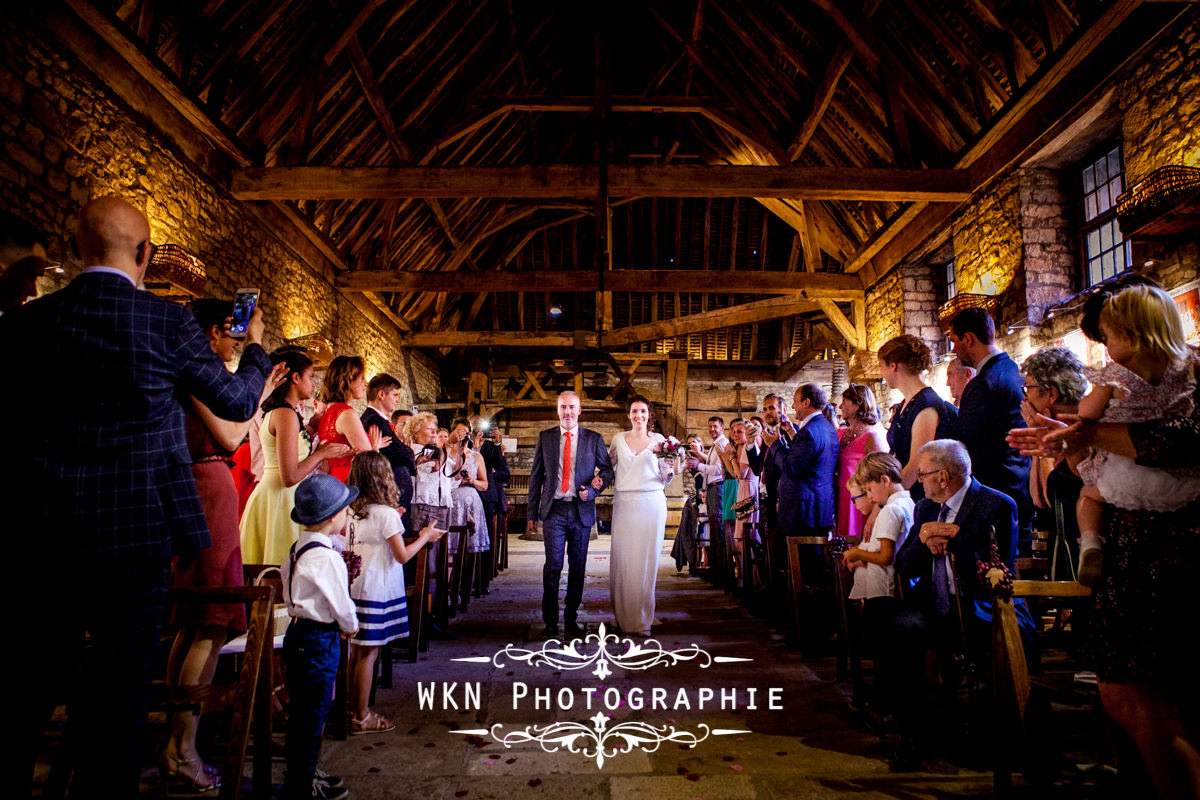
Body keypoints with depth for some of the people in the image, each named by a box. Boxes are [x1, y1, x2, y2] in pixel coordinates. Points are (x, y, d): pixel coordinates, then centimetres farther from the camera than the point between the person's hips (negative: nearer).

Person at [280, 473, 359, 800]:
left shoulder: (298, 549, 7)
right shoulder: (326, 556, -23)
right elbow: (341, 602, -17)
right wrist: (351, 626, 1)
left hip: (298, 631, 10)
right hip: (319, 640, -10)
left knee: (303, 710, 20)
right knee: (312, 714, 2)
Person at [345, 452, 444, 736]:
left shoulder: (354, 511, 7)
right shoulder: (386, 513, -15)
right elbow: (402, 555, -13)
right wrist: (424, 537, 0)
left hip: (356, 587, 8)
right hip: (376, 590, -8)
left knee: (357, 651, 15)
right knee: (368, 653, 1)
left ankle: (353, 709, 26)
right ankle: (361, 717, 11)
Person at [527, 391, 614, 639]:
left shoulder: (594, 439, 6)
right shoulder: (545, 438, 7)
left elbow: (607, 469, 9)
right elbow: (536, 476, 8)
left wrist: (593, 490, -11)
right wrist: (532, 513, 5)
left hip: (581, 510, 1)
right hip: (554, 509, 0)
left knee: (578, 567, 7)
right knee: (553, 565, -4)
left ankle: (571, 619, 19)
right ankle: (550, 621, 6)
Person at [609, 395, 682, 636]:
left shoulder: (659, 440, 6)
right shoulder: (618, 439, 9)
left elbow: (665, 478, 9)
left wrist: (672, 470, -11)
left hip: (651, 505, -1)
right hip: (624, 504, 1)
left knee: (646, 560, 0)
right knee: (622, 560, -1)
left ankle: (642, 621, 11)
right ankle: (623, 618, 13)